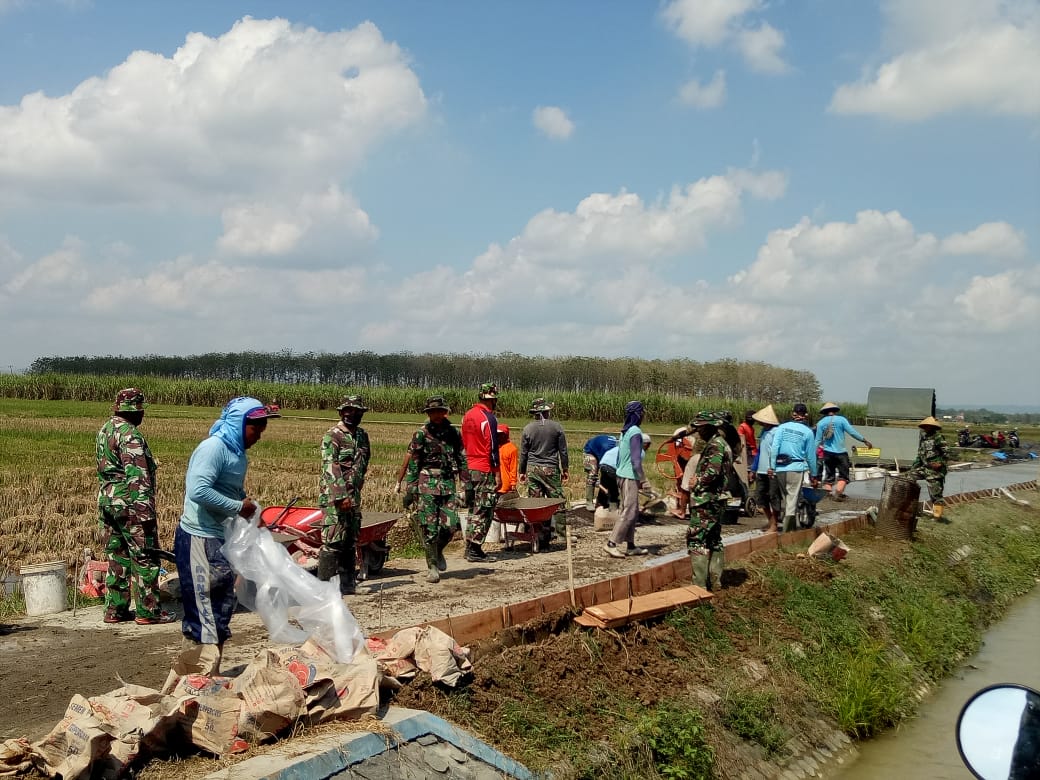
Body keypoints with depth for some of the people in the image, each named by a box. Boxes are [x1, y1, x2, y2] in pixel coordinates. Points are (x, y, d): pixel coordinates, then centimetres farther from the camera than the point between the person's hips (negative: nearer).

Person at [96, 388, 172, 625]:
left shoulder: (104, 430, 12)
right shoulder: (130, 434, -16)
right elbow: (137, 476, -21)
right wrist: (146, 511, -21)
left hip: (107, 501, 9)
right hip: (129, 504, -9)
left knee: (117, 557, 14)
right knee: (145, 557, -2)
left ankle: (115, 609, 18)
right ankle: (147, 611, 1)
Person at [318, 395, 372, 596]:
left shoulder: (362, 435, 14)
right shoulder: (332, 436, -9)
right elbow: (330, 467, -17)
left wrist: (355, 492, 16)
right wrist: (341, 496, -23)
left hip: (353, 497, 8)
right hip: (334, 497, -8)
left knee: (351, 542, 11)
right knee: (333, 541, -10)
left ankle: (348, 583, 19)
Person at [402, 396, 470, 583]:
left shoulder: (453, 433, 10)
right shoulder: (421, 435, 0)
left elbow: (462, 461, 14)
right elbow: (412, 464, -1)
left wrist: (467, 486, 10)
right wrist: (409, 490, -5)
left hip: (448, 484, 3)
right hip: (426, 485, -3)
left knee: (450, 526, -3)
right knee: (429, 528, -4)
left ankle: (438, 550, 27)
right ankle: (433, 567, 6)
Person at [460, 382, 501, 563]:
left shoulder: (467, 416, 12)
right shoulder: (488, 418, -13)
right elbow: (492, 448, -16)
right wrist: (498, 474, -12)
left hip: (469, 468, 8)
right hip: (485, 470, -8)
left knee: (473, 510, 15)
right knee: (484, 511, -3)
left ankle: (470, 547, 18)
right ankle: (475, 551, -4)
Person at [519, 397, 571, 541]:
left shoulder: (527, 429, 2)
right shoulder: (557, 427, -2)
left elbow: (523, 453, 6)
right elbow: (563, 451, 2)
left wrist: (522, 472, 14)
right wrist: (565, 469, 11)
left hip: (532, 469, 2)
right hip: (551, 469, -2)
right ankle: (563, 532, 4)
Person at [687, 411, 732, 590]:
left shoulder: (715, 445, -15)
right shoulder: (720, 443, 17)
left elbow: (712, 472, -27)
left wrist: (696, 482, -10)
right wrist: (698, 478, 9)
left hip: (705, 501, -11)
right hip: (716, 500, 11)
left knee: (696, 540, -9)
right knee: (714, 540, 15)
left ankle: (699, 584, -9)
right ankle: (715, 581, 21)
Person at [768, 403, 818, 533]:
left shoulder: (782, 427, 7)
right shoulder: (808, 432, 1)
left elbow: (774, 447, -3)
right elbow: (811, 456, 4)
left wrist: (772, 466, -2)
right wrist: (813, 475, 11)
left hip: (780, 468, 3)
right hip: (796, 468, -3)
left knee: (786, 497, 15)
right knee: (793, 498, -1)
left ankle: (792, 525, 21)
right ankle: (787, 529, -6)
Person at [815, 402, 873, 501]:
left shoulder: (820, 423, 4)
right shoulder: (841, 420, -3)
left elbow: (818, 440, 4)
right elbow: (852, 432, -7)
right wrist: (865, 441, 1)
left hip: (827, 452, 3)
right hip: (840, 452, -3)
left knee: (828, 475, 12)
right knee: (843, 475, 5)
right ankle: (838, 493, -9)